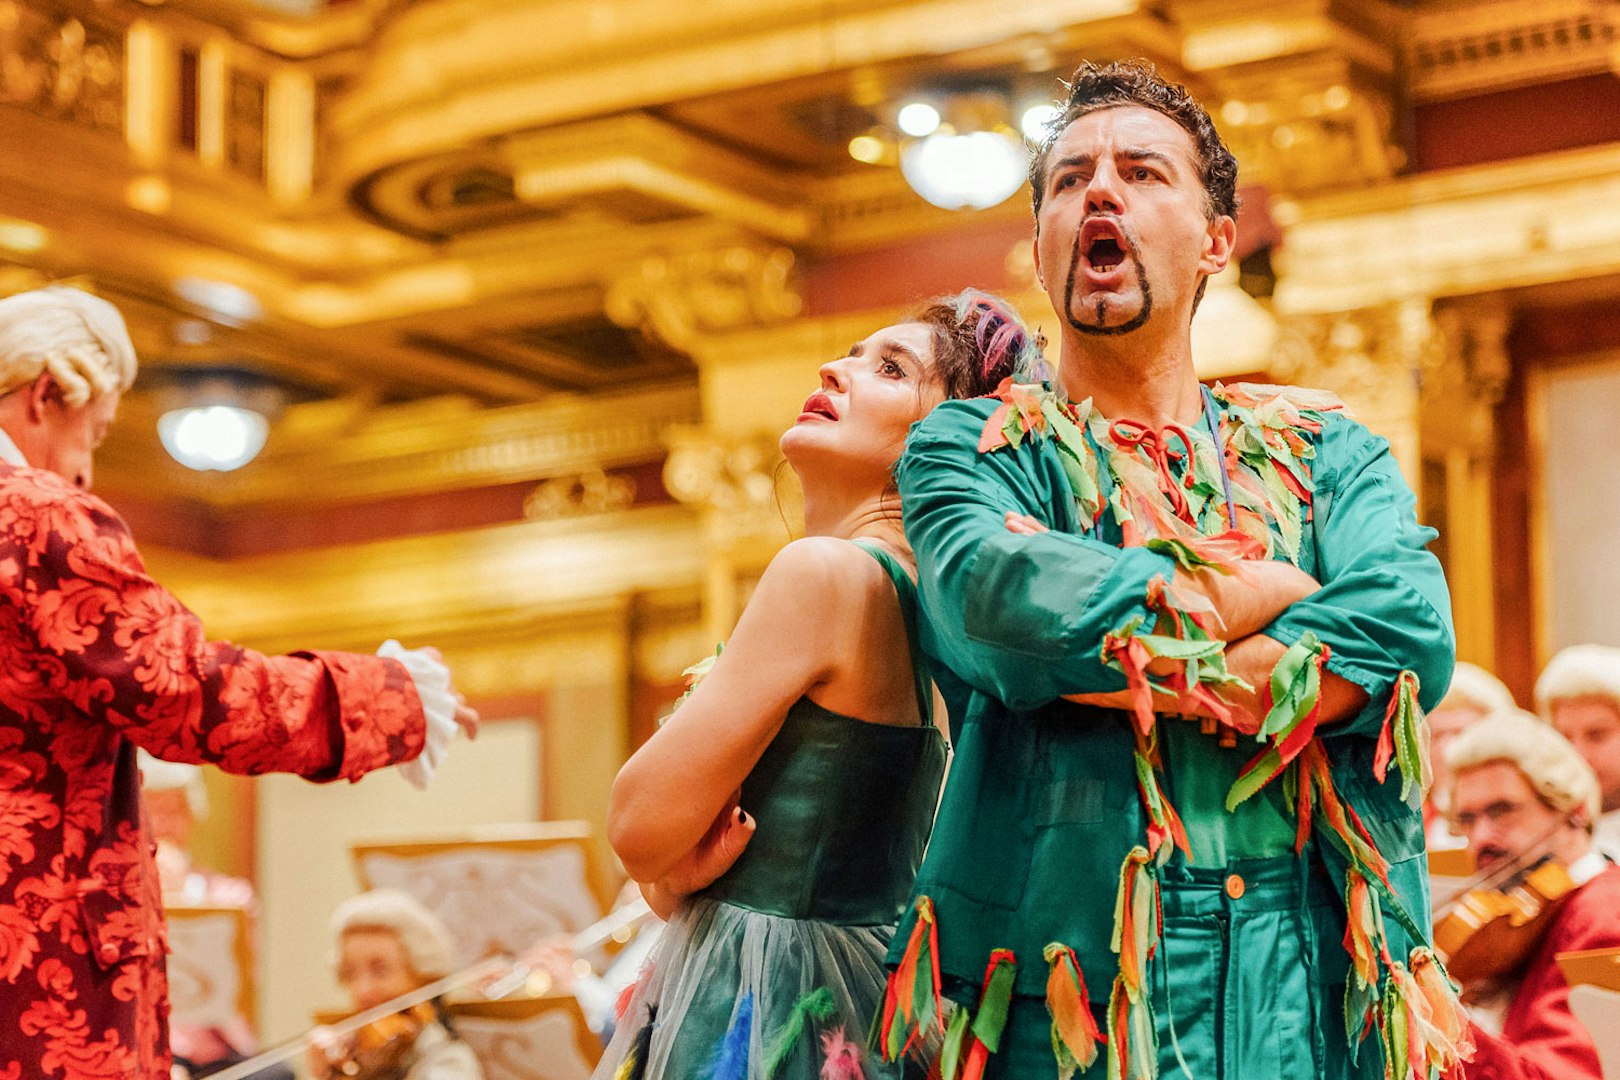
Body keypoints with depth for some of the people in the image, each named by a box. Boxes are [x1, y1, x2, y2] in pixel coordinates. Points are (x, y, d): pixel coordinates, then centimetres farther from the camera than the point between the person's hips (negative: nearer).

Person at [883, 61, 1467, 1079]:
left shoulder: (1326, 451, 13)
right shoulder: (971, 446, 7)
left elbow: (1412, 634, -8)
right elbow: (998, 599, -16)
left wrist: (1120, 668, -14)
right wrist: (1280, 590, -7)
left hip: (1314, 993, 2)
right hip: (1064, 983, -2)